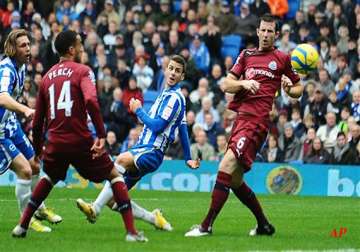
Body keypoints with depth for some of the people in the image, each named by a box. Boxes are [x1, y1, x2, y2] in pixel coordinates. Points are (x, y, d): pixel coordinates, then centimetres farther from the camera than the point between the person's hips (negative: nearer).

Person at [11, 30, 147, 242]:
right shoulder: (82, 71, -2)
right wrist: (102, 135, -22)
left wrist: (38, 150, 30)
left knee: (48, 179, 32)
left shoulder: (48, 76, 15)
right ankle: (131, 231, -1)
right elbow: (91, 100, -22)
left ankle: (22, 226, 28)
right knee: (115, 176, 10)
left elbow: (38, 121, 18)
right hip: (81, 141, -5)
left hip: (55, 143, 5)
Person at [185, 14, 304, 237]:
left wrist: (289, 88, -7)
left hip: (257, 121, -7)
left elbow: (298, 90, 16)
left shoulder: (282, 59, 7)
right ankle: (264, 225, 25)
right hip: (240, 117, 7)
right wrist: (244, 83, -7)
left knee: (226, 167, -20)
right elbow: (225, 85, 13)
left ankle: (206, 226, -19)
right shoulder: (246, 55, 19)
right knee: (235, 181, 10)